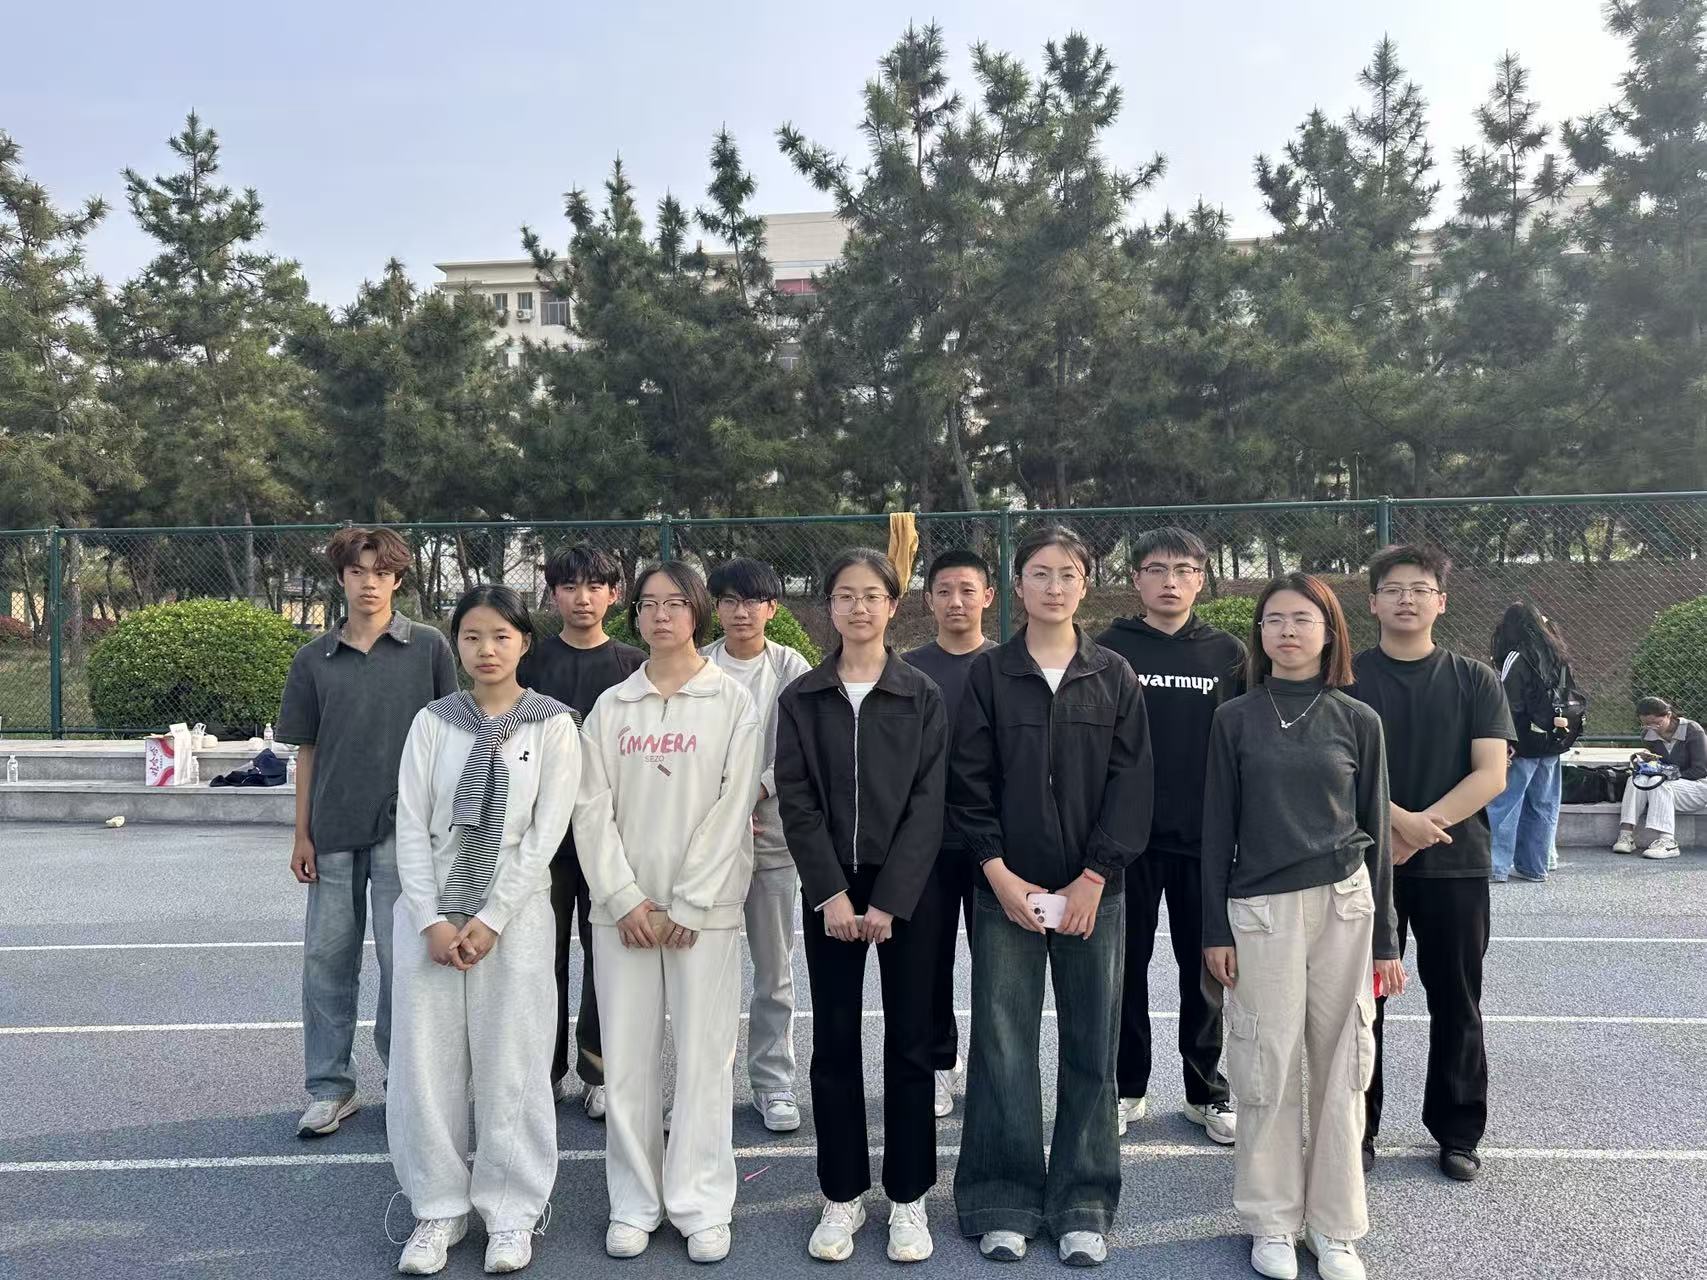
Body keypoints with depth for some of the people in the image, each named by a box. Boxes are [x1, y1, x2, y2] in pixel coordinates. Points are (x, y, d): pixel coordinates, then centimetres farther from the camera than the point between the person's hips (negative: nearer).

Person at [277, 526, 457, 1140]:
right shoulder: (314, 659, 8)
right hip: (334, 832, 3)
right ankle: (329, 1088, 21)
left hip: (404, 829, -3)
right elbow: (307, 750, 11)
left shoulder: (428, 648, 0)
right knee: (327, 958, 8)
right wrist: (302, 835, 7)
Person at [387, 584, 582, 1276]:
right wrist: (432, 920, -9)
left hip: (514, 915, -2)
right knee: (426, 1060, 5)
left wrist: (489, 921, -12)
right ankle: (439, 1209, 22)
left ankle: (510, 1212, 19)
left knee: (509, 1062, 3)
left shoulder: (553, 724, -3)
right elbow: (410, 826, 1)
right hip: (429, 914, 2)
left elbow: (545, 833, -7)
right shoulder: (432, 721, 3)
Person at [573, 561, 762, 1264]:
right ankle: (633, 1205, 19)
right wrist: (625, 899, -6)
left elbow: (732, 807, -6)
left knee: (704, 1056, 1)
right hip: (623, 907, 3)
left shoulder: (732, 701, 0)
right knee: (626, 1059, 5)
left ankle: (701, 1207, 14)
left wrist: (687, 907, -10)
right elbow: (593, 808, 4)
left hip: (704, 908, -2)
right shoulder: (611, 706, 8)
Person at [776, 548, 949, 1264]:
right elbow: (797, 802, -2)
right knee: (834, 1042, 7)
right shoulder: (801, 699, 3)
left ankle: (908, 1197, 19)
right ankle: (841, 1195, 21)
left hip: (908, 890, -1)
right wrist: (832, 894, -11)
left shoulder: (922, 697, -1)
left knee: (909, 1042, 5)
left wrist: (890, 900, -13)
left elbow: (926, 804, -6)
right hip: (830, 891, 1)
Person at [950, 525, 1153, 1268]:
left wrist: (1093, 879, -8)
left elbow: (1130, 786, 0)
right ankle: (1003, 1201, 16)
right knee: (1003, 1046, 3)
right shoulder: (987, 675, 2)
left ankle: (1083, 1203, 20)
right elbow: (968, 783, 0)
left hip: (1093, 891, 1)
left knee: (1090, 1048, 7)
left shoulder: (1114, 677, 4)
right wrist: (1000, 875, -8)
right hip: (1006, 889, -1)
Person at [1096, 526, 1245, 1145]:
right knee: (1125, 968, 9)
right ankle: (1127, 1089, 23)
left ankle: (1208, 1092, 25)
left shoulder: (1228, 653, 4)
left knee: (1206, 973, 10)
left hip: (1205, 839, 1)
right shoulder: (1109, 648, 0)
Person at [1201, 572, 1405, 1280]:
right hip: (1260, 908, -1)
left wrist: (1385, 938, 6)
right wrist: (1215, 929, -1)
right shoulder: (1235, 718, 2)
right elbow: (1217, 828, 2)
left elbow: (1374, 830, 7)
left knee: (1341, 1069, 6)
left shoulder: (1358, 721, 5)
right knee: (1268, 1070, 4)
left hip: (1344, 904, 1)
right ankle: (1271, 1221, 20)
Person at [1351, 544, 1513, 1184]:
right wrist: (1399, 820, -19)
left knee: (1456, 1004, 10)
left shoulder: (1474, 680, 4)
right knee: (1362, 1001, 6)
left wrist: (1423, 828, -17)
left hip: (1455, 865, 1)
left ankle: (1459, 1133, 25)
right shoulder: (1346, 678, 1)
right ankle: (1355, 1128, 20)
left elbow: (1491, 774, -6)